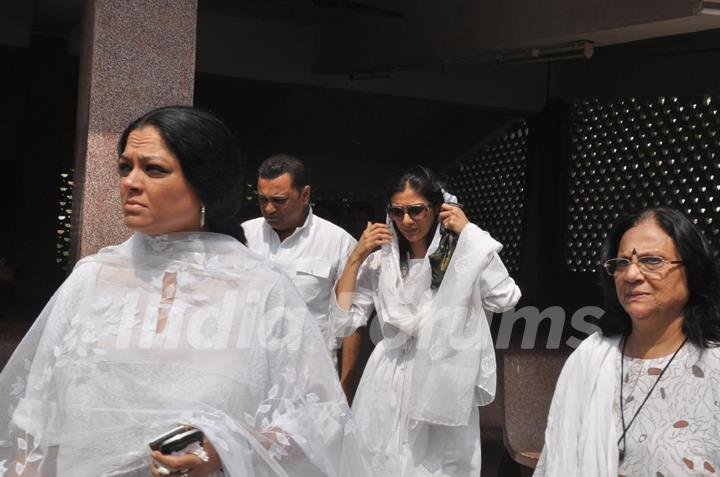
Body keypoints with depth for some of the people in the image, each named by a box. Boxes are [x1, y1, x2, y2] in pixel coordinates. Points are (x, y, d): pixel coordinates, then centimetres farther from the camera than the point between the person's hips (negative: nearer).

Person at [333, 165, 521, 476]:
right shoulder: (380, 260, 5)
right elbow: (344, 321, 3)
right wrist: (356, 258, -4)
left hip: (443, 381, -2)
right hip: (390, 384, 3)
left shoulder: (460, 257, -4)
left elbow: (504, 299, -20)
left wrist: (469, 232, -14)